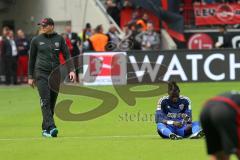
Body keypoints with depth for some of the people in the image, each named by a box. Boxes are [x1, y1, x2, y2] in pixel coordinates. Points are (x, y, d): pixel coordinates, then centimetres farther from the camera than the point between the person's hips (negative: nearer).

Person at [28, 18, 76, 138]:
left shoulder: (59, 39, 6)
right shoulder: (36, 40, 4)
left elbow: (67, 55, 5)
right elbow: (32, 59, 10)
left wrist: (71, 70, -9)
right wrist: (30, 77, 9)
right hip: (41, 73, -2)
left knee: (52, 102, 5)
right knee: (45, 101, -15)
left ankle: (45, 129, 15)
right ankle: (51, 127, -24)